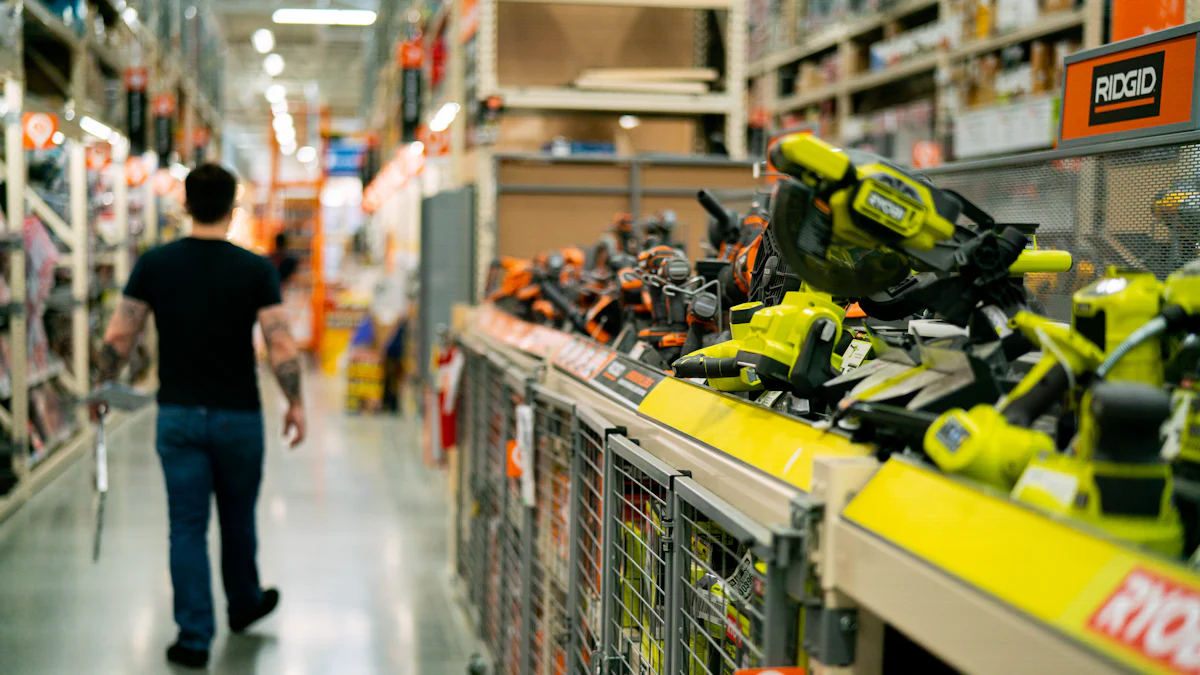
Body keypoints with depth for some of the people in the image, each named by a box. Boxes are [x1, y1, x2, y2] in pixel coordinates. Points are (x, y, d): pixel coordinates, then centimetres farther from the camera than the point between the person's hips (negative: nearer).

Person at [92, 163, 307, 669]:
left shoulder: (155, 264, -4)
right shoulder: (255, 270, -9)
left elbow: (118, 337, -3)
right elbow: (280, 347, -13)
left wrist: (103, 388, 14)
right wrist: (295, 403, 1)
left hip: (177, 415, 1)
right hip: (238, 417, -1)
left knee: (187, 525, 6)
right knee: (238, 518, 19)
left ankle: (194, 637, 6)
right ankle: (244, 605, 39)